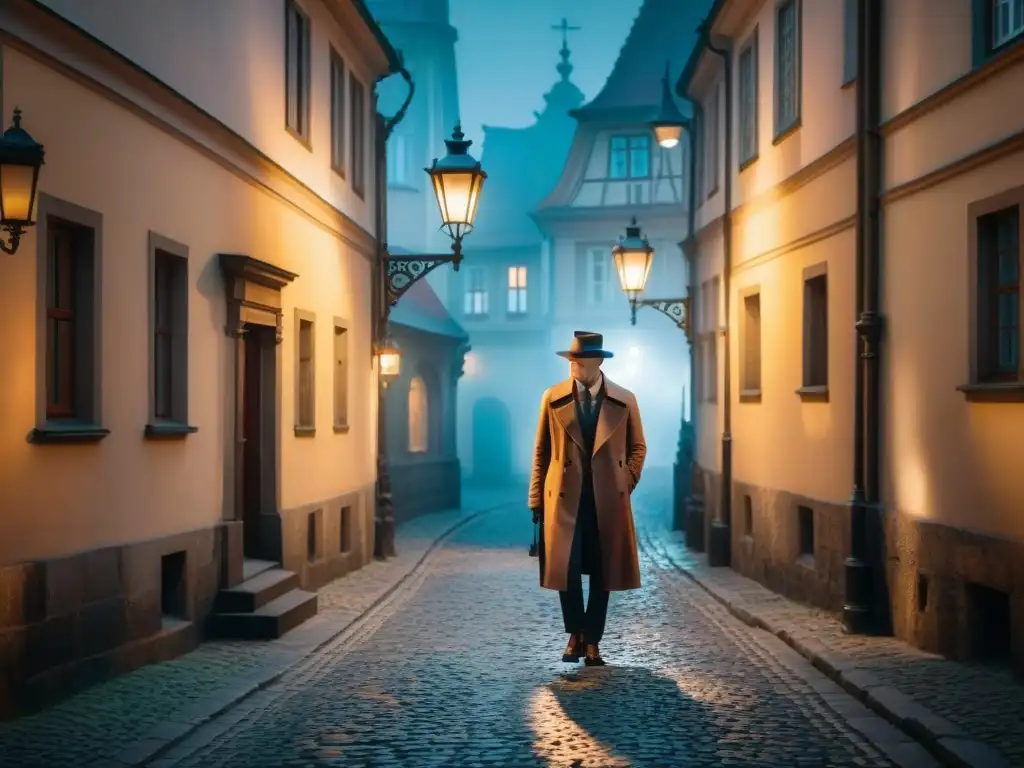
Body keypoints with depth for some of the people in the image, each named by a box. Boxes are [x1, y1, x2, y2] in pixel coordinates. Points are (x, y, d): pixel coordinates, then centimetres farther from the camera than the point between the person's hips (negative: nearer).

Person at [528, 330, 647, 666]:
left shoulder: (624, 400, 2)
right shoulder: (553, 398, 2)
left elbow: (637, 447, 13)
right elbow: (542, 450, 5)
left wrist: (627, 483, 2)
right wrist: (537, 498, 2)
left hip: (607, 499, 1)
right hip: (565, 497, -1)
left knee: (602, 573, 5)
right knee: (565, 568, -8)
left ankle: (592, 641, 17)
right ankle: (575, 634, 13)